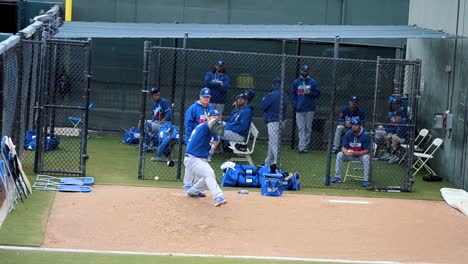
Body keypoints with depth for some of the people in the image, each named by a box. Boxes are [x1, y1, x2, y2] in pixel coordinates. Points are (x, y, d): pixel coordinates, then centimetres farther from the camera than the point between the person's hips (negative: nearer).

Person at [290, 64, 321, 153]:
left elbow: (318, 92, 7)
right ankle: (301, 146, -12)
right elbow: (292, 94, 9)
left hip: (310, 109, 0)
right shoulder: (296, 82, 9)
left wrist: (310, 93, -12)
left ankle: (305, 146, 8)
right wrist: (295, 105, -3)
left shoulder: (313, 82, 7)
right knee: (301, 128, -6)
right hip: (299, 109, 0)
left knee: (308, 128, 3)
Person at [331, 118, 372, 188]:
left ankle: (366, 180, -30)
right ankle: (337, 177, -8)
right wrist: (346, 152, -31)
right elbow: (343, 147, -6)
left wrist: (355, 153, -35)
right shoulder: (348, 134, -8)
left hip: (361, 154, -4)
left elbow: (367, 151, -24)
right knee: (339, 155, -17)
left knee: (366, 157, -35)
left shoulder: (366, 135, -21)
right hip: (350, 155, 4)